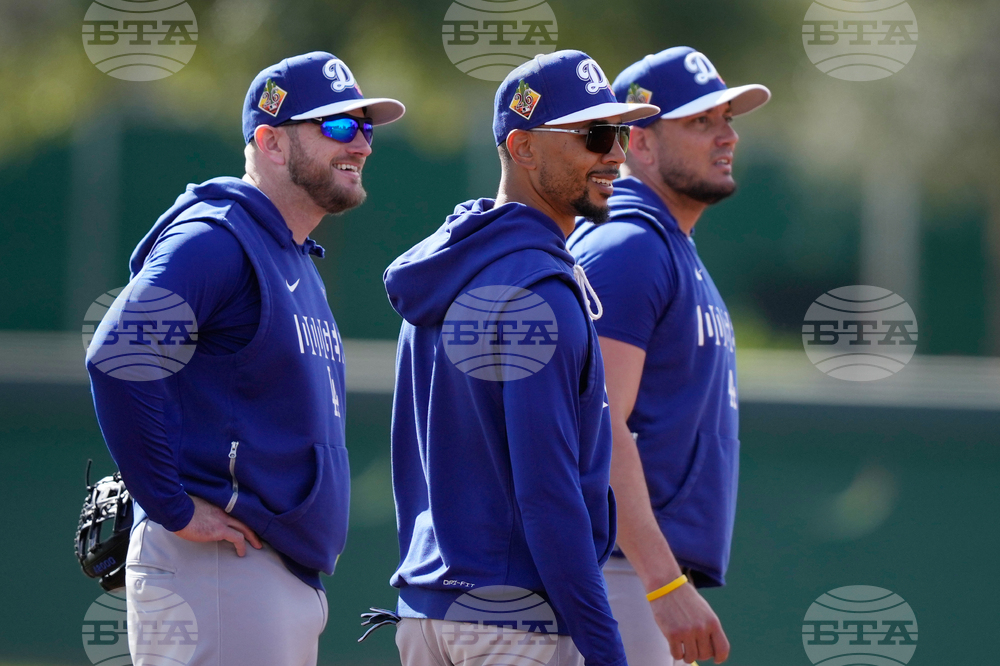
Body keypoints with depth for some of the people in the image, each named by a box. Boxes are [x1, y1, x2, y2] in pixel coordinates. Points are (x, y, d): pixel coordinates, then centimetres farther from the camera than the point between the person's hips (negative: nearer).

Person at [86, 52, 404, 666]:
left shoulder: (300, 263, 22)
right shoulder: (214, 241, -10)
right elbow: (118, 363, -22)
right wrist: (176, 510, -20)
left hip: (294, 579, 10)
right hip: (213, 570, -10)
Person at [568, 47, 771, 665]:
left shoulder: (678, 252, 21)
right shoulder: (624, 247, -11)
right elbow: (597, 433, -20)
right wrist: (666, 584, -27)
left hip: (660, 574, 10)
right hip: (626, 572, -10)